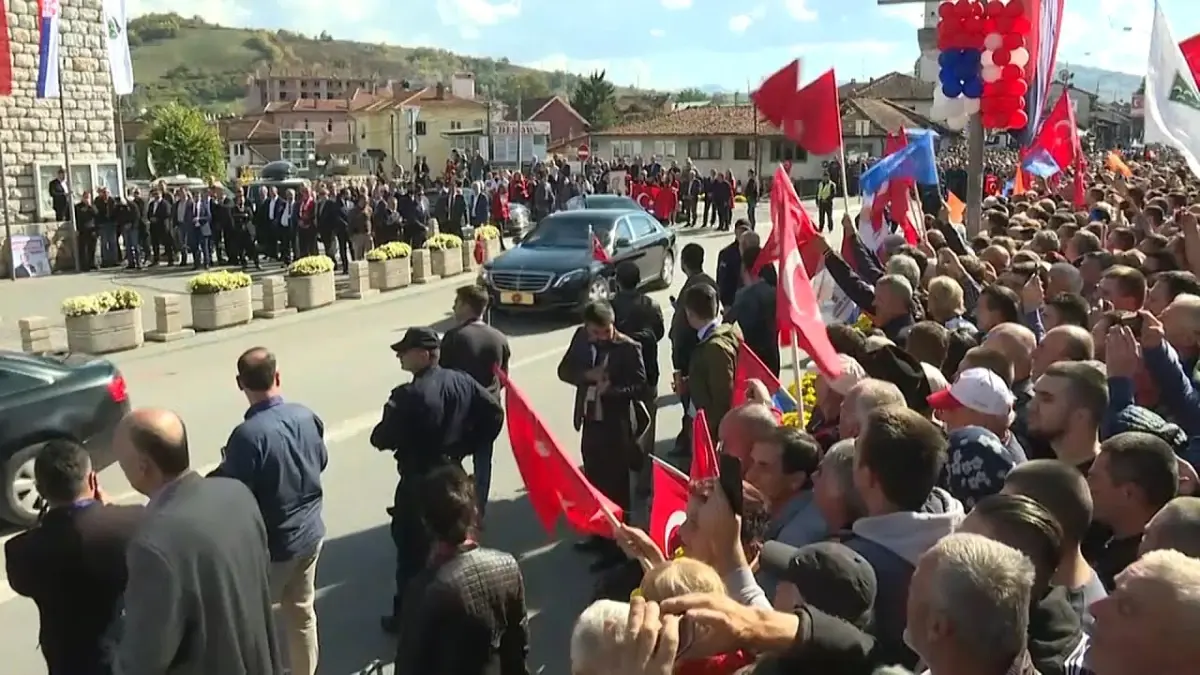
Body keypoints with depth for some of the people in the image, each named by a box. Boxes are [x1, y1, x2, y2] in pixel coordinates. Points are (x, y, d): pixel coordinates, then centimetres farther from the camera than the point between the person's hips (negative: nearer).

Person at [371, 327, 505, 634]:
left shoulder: (408, 395, -24)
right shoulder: (462, 382, -2)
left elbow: (382, 439, -21)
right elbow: (494, 412, 4)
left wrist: (384, 432, 2)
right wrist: (466, 446, 7)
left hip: (418, 483, -7)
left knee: (412, 550, 7)